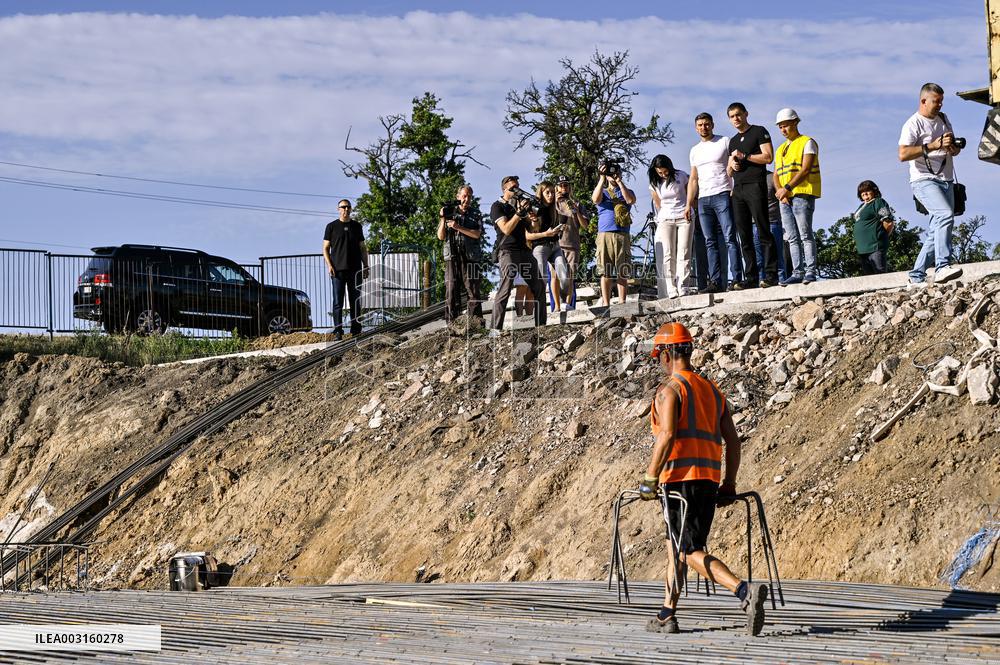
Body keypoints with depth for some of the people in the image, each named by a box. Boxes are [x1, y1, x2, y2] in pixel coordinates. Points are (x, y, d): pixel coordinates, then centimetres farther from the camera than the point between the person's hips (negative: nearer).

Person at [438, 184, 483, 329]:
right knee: (451, 290, -4)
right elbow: (441, 236, 10)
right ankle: (452, 324, -4)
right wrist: (443, 219, -4)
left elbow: (477, 234, -3)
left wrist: (458, 227, -11)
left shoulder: (475, 214, 12)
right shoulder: (450, 212, 13)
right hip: (452, 257, 0)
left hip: (470, 256, 0)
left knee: (473, 289, -5)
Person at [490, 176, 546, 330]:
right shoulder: (497, 206, -1)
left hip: (524, 251, 7)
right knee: (505, 290, -14)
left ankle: (541, 324, 15)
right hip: (508, 252, -7)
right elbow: (506, 229, -14)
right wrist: (519, 212, -19)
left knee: (539, 287, 7)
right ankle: (495, 328, -15)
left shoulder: (519, 204, 19)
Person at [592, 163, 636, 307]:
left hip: (623, 235, 0)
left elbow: (631, 200, -5)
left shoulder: (626, 192, 19)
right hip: (605, 235, 0)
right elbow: (595, 199, -6)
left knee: (623, 273, -2)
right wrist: (602, 179, -7)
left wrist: (619, 182, -5)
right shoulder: (603, 192, 18)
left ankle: (622, 303, -1)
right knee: (605, 273, -5)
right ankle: (606, 304, -5)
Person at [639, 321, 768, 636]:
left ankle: (746, 592, -28)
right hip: (710, 479, 8)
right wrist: (729, 484, 18)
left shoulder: (670, 389, -5)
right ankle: (666, 616, 21)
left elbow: (667, 435, -18)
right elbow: (732, 440, 15)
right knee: (677, 546, 18)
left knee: (692, 552, -10)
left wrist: (649, 479, -14)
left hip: (680, 478, -8)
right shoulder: (712, 390, 18)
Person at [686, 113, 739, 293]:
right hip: (703, 200, 6)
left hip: (722, 195, -6)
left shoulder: (725, 142, 4)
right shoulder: (695, 151, 20)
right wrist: (688, 204, 12)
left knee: (729, 238, -11)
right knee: (710, 242, 1)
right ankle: (715, 282, -2)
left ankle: (737, 279, -15)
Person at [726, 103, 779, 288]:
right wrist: (731, 165, 4)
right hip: (738, 190, 7)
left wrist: (744, 156, -7)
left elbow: (768, 157, -8)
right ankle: (751, 278, 0)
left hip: (755, 186, -7)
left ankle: (771, 275, -15)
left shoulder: (759, 132, 4)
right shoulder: (733, 141, 24)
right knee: (744, 236, 1)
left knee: (763, 232, -12)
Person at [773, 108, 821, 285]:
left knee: (805, 235, -11)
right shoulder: (781, 149, 23)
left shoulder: (807, 143, 2)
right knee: (792, 238, 2)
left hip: (802, 194, -7)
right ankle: (797, 273, 1)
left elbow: (805, 169, -10)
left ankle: (810, 271, -13)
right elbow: (776, 175, 19)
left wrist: (787, 188, -17)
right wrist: (779, 192, -2)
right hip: (784, 198, 7)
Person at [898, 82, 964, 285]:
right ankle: (942, 266, -38)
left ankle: (917, 276, 10)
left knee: (936, 231, 3)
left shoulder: (943, 119, 20)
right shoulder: (913, 124, -4)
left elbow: (955, 150, 26)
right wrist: (932, 146, -21)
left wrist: (953, 147, 1)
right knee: (945, 214, -29)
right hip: (924, 180, -8)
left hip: (946, 180, 8)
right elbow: (903, 154, -16)